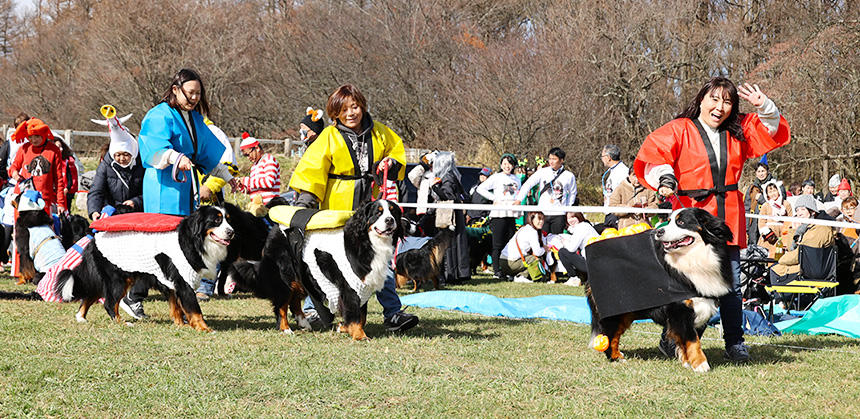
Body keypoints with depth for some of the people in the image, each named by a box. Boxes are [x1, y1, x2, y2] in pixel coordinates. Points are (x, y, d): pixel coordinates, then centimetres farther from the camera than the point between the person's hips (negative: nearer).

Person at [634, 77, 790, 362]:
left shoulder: (738, 132, 14)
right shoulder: (679, 130, 1)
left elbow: (773, 134, 23)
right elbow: (652, 155, -7)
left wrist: (765, 108, 6)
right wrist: (664, 176, -26)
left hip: (729, 219, 4)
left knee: (732, 283, 4)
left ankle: (735, 343, 13)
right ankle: (671, 339, 9)